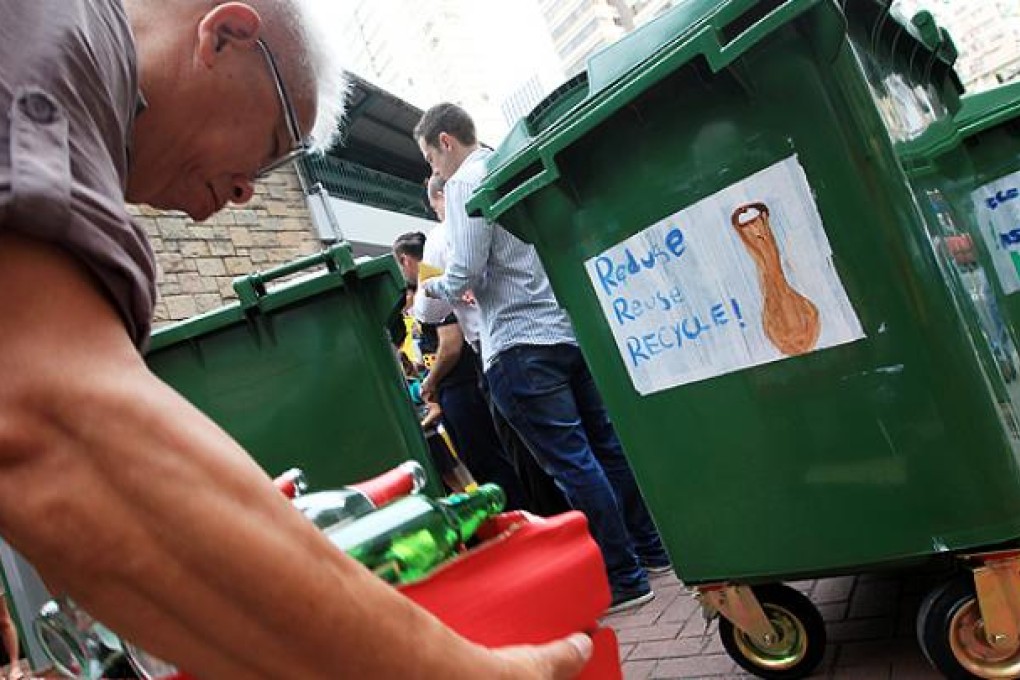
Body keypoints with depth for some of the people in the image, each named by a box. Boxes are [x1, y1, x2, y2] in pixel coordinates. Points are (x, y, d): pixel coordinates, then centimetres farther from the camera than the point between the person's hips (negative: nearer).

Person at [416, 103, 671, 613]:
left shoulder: (464, 183, -6)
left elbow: (466, 271, -16)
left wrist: (434, 288, 7)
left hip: (521, 344, -9)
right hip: (572, 326, 9)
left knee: (570, 461, -3)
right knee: (607, 445, 15)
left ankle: (624, 578, 5)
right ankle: (650, 547, 26)